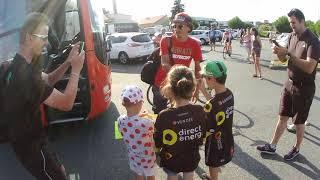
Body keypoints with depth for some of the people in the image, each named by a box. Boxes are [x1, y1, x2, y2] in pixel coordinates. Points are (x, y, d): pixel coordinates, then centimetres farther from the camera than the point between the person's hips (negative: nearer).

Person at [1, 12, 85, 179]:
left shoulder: (19, 65, 2)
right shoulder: (24, 73, -32)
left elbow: (48, 80, 12)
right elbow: (66, 104, -30)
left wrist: (67, 62, -4)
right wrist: (76, 70, -21)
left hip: (26, 138, 10)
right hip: (30, 144, -9)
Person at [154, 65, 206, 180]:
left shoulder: (164, 116, -32)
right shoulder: (199, 111, -23)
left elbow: (157, 144, -18)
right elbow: (202, 136, -7)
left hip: (171, 160, -2)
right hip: (192, 158, 2)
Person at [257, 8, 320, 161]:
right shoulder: (292, 36, 4)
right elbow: (284, 59, 11)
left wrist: (289, 53, -28)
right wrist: (279, 53, -11)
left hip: (304, 88, -6)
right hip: (289, 83, 6)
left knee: (299, 122, 10)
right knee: (282, 117, 14)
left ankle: (296, 149, 31)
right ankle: (272, 146, 25)